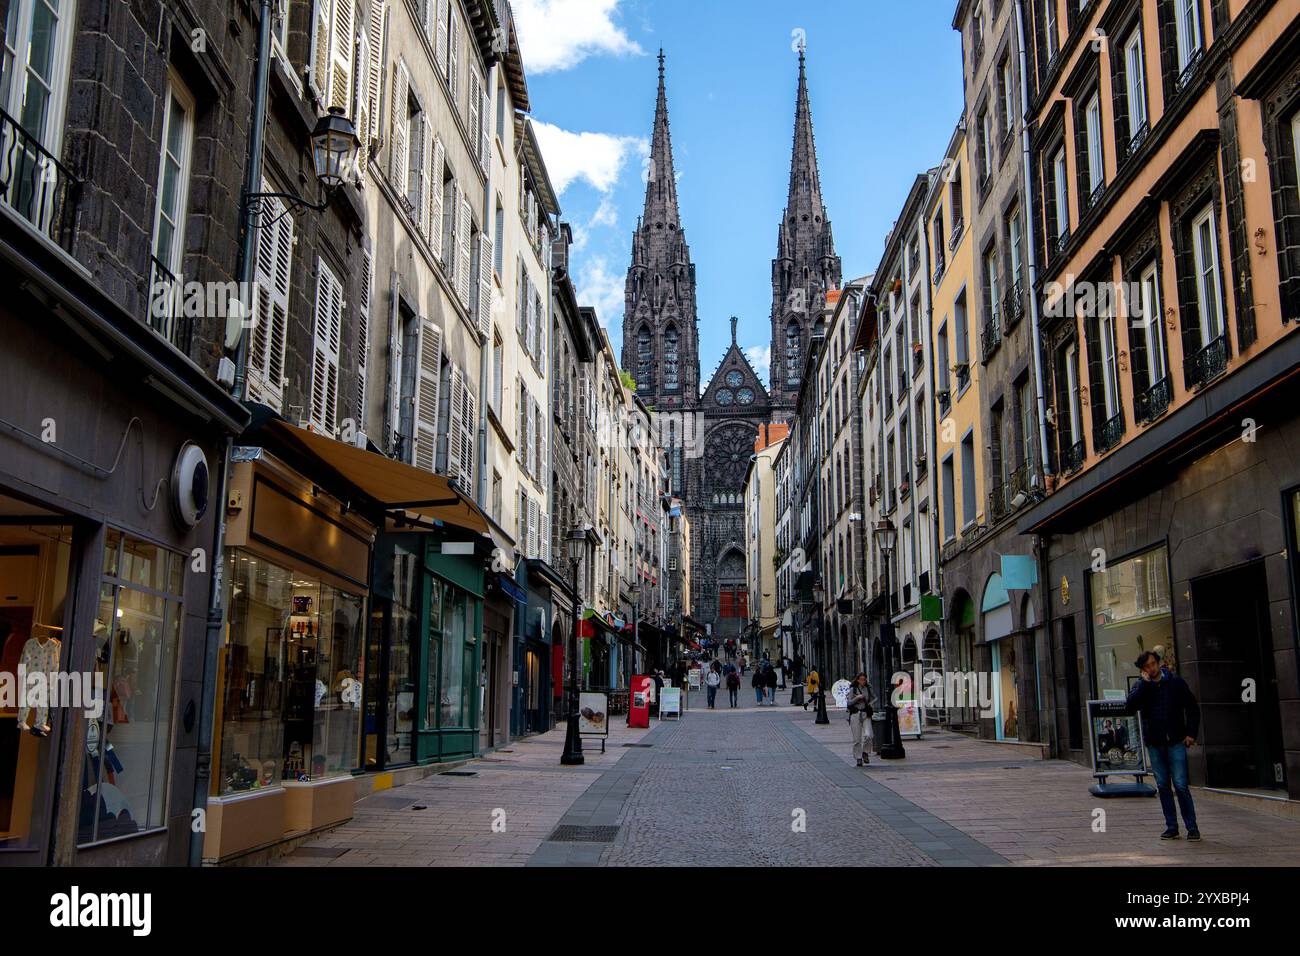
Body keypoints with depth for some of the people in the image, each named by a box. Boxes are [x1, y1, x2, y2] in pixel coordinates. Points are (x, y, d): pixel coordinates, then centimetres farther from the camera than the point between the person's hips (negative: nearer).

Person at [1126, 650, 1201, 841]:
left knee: (1181, 785, -7)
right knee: (1163, 786, 7)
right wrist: (1145, 683, -12)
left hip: (1175, 742, -3)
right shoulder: (1140, 687, 6)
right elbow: (1131, 706, -12)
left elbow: (1193, 708, 6)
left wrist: (1191, 733, -3)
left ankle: (1192, 827, 2)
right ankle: (1171, 827, 14)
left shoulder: (1176, 682, 1)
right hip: (1154, 743, 3)